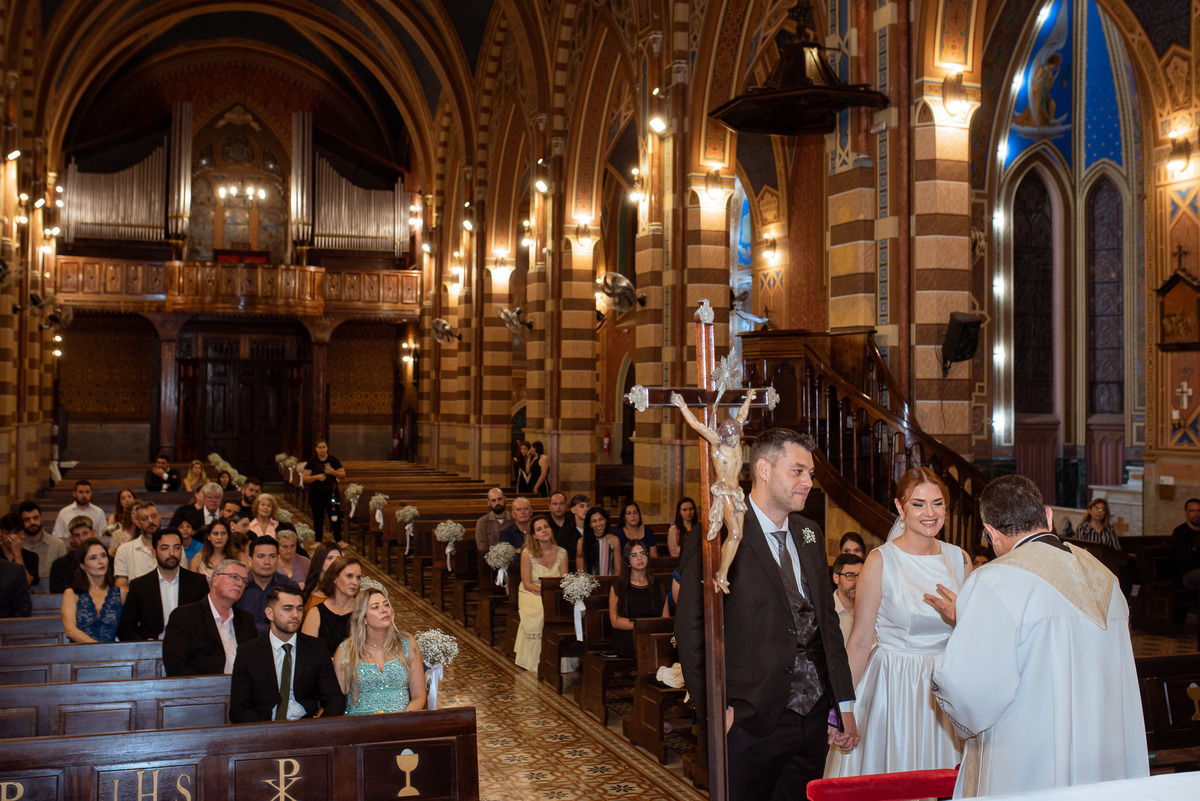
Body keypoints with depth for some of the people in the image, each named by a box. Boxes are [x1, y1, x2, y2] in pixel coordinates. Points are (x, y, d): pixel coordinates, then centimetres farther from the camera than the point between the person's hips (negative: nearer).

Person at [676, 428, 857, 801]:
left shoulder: (810, 534, 11)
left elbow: (827, 620, 14)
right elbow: (691, 631, -11)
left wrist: (844, 704, 12)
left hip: (813, 718, 6)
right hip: (751, 724, -6)